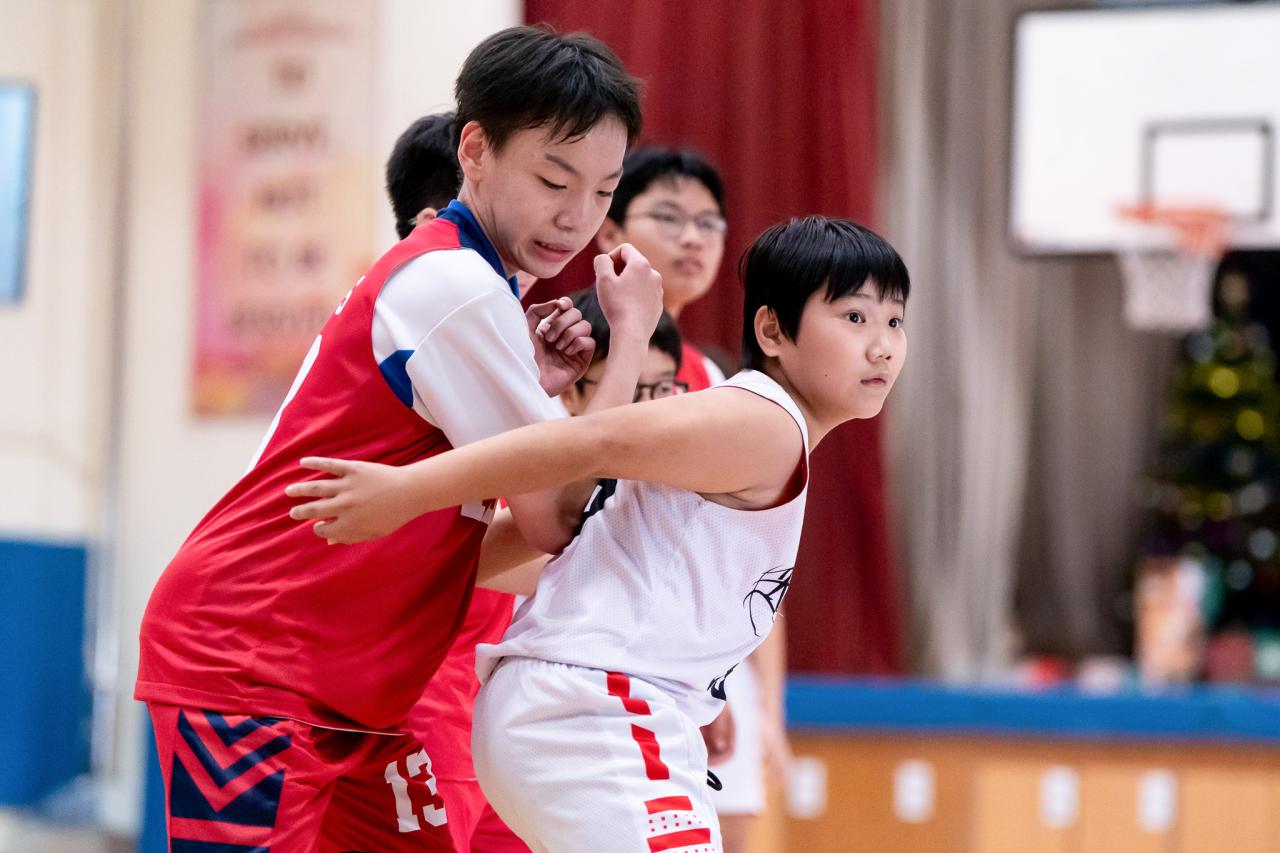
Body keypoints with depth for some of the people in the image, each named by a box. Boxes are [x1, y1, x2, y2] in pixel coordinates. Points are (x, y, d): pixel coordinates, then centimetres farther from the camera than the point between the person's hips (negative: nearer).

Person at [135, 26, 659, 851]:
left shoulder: (462, 281, 14)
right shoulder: (455, 285, -15)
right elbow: (557, 519, -13)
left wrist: (536, 392, 2)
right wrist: (631, 335, -4)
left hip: (347, 691, 10)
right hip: (245, 667, -10)